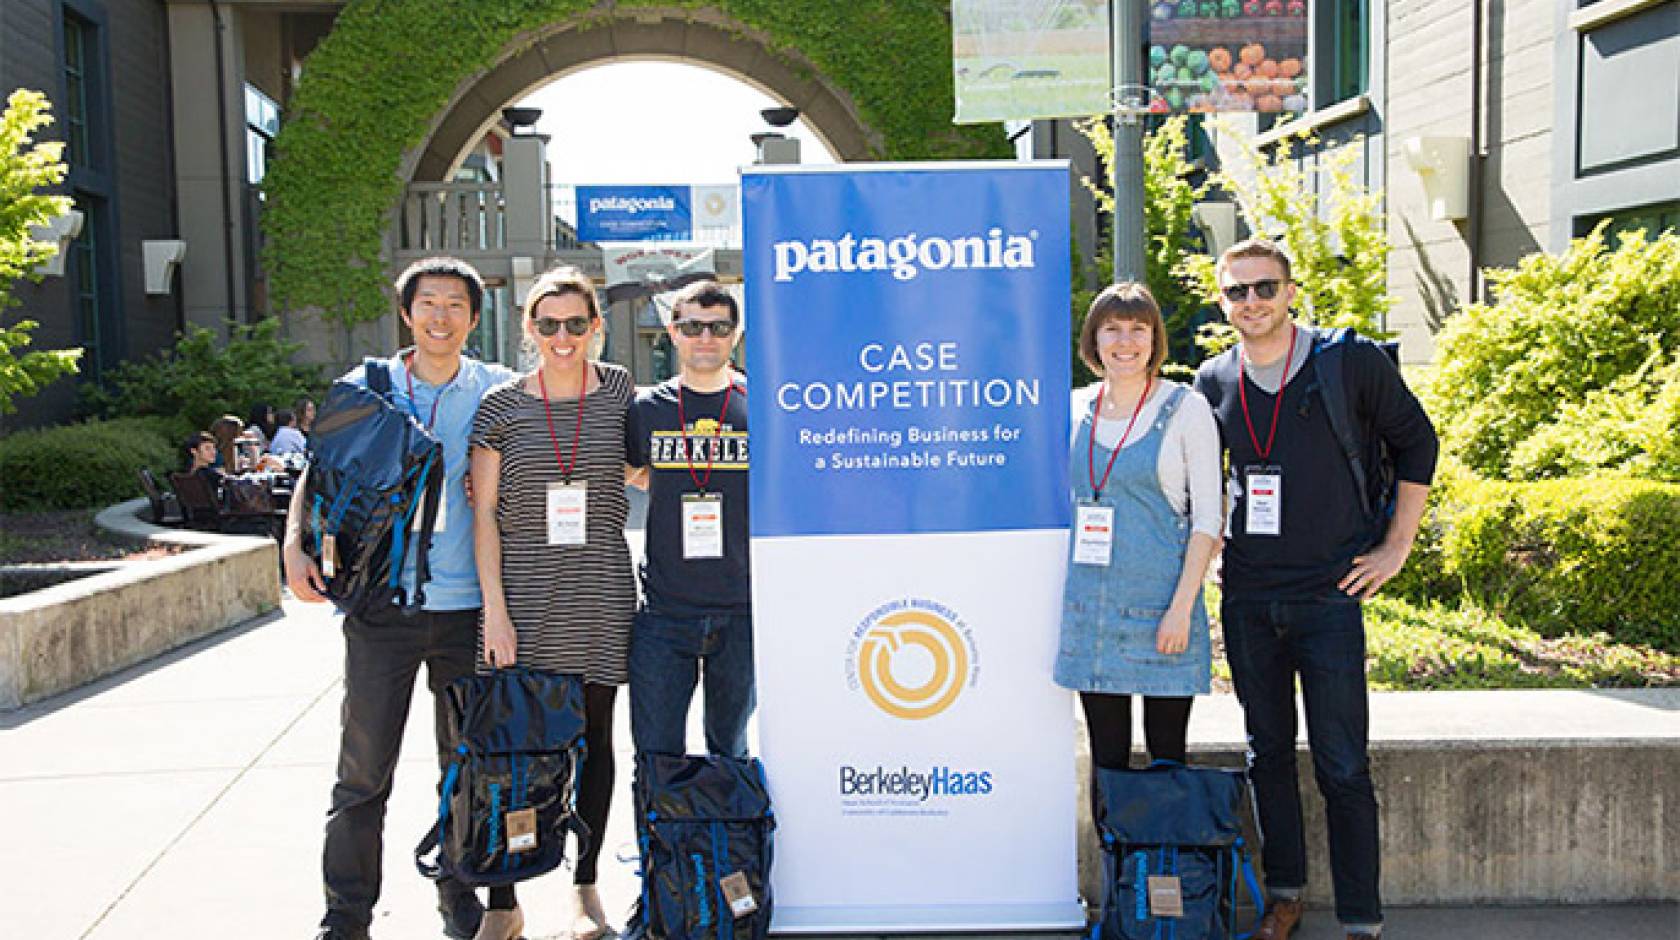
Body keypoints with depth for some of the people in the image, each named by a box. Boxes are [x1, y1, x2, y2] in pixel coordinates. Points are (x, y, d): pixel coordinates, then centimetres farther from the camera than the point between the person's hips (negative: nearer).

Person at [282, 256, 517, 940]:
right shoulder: (365, 386, 6)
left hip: (467, 602, 1)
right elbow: (319, 470, 6)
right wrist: (296, 546, -9)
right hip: (382, 601, -1)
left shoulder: (497, 390, 6)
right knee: (363, 769, 1)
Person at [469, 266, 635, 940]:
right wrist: (495, 607, -8)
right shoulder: (501, 406, 0)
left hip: (601, 593, 2)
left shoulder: (617, 391, 4)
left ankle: (586, 884, 24)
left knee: (594, 737, 9)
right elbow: (484, 513, -1)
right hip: (524, 592, -1)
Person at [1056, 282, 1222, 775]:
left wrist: (1182, 606, -13)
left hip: (1161, 605, -3)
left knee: (1166, 755, 3)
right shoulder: (1076, 408, 9)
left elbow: (1207, 517, -5)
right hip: (1089, 603, 4)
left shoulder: (1185, 408, -3)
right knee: (1106, 757, 9)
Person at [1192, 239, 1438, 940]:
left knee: (1343, 768, -1)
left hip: (1329, 595, -3)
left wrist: (1397, 545, 2)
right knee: (1268, 753, 13)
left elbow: (1416, 440, 5)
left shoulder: (1351, 363, -5)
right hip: (1246, 599, 4)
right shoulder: (1213, 383, 5)